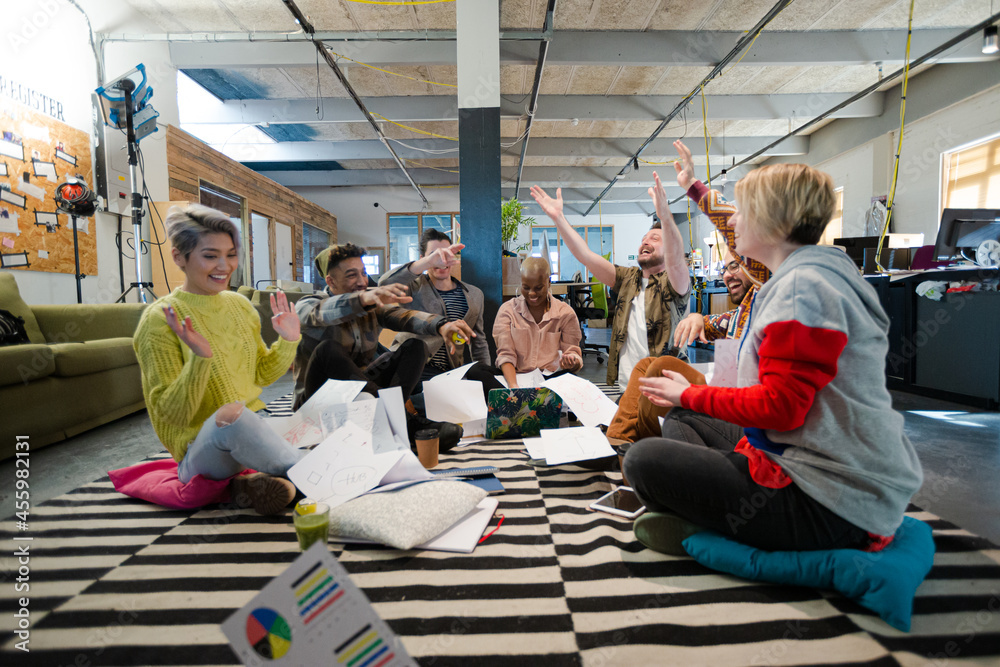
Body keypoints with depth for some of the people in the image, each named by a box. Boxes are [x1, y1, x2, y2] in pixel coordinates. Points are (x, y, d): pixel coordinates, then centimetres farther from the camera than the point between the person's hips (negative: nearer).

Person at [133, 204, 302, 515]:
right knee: (231, 413, -40)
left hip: (252, 431, 6)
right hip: (199, 451, -5)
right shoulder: (160, 319, -11)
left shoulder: (240, 305, 6)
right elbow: (172, 414, -15)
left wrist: (288, 341, -1)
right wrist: (200, 358, -31)